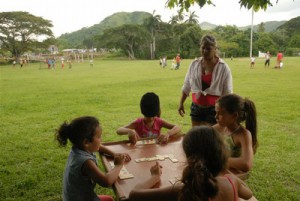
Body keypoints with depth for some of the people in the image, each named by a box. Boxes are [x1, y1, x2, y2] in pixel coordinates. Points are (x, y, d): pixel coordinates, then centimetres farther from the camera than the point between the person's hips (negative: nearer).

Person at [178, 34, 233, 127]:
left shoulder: (223, 67, -10)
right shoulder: (194, 64, 2)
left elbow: (227, 93, -8)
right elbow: (186, 86, 10)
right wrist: (181, 103, 8)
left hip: (214, 109, -4)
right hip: (196, 107, 4)